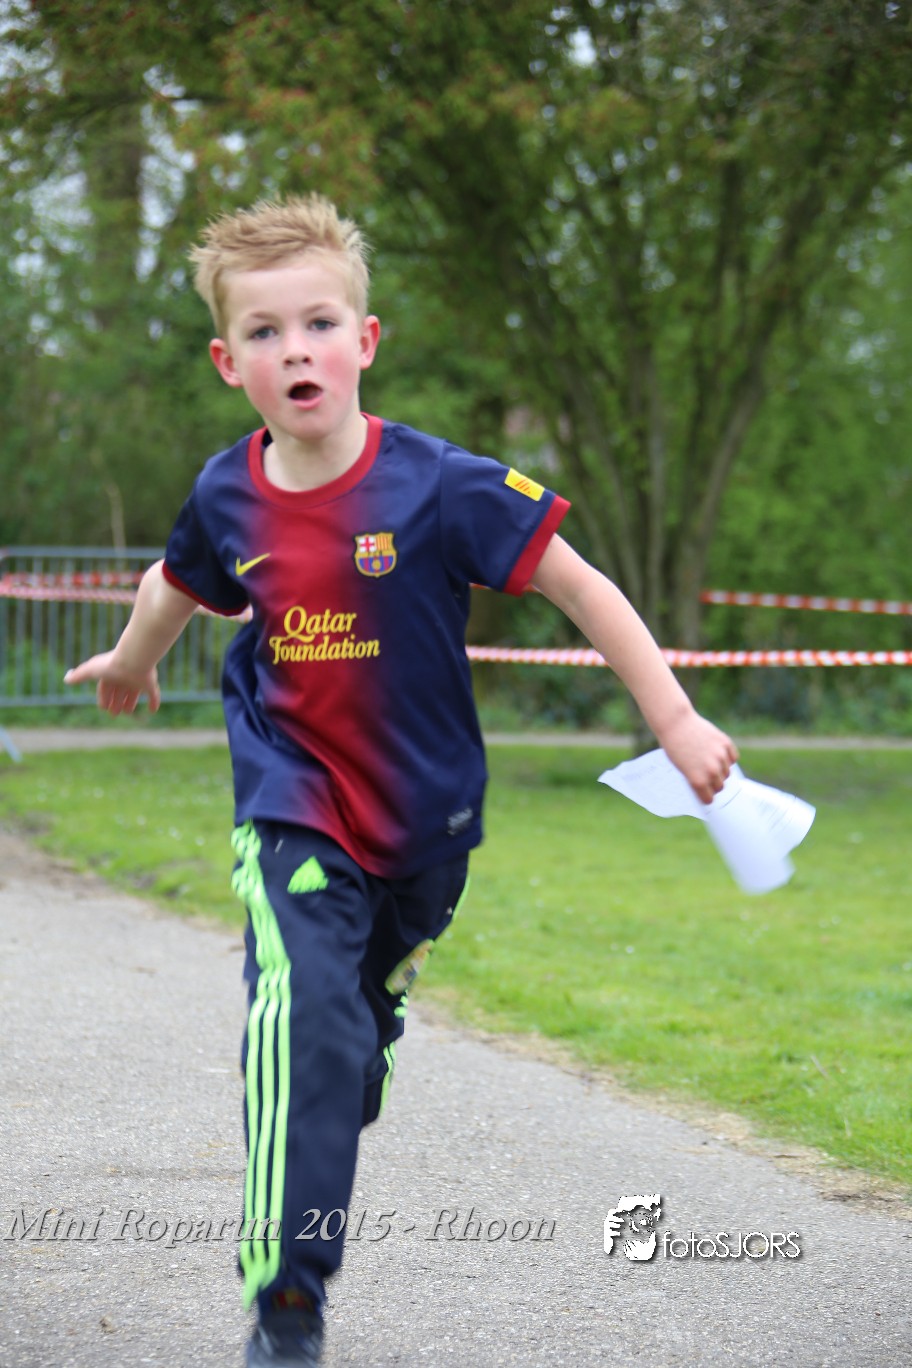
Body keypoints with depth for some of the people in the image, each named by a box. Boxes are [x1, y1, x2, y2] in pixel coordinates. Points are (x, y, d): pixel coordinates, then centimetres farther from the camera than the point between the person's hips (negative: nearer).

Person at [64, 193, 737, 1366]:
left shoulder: (439, 485, -18)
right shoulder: (228, 496, -7)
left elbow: (579, 587, -13)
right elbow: (178, 584, 17)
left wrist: (673, 719, -17)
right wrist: (132, 662, 36)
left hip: (422, 812, 0)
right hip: (293, 808, 0)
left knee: (369, 1022, 18)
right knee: (305, 1012, -21)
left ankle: (317, 1177, 46)